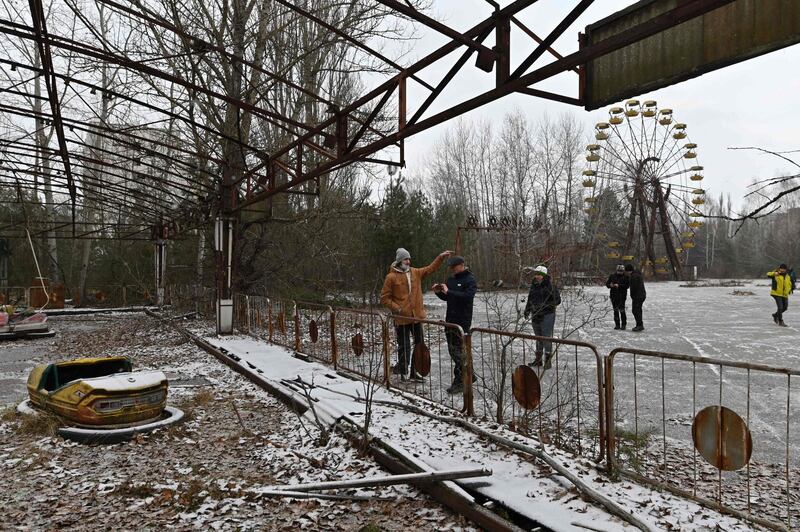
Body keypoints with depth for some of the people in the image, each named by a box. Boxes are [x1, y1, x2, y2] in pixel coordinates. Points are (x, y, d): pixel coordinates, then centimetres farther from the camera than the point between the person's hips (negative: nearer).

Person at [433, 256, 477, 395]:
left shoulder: (470, 280, -8)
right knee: (452, 350, 13)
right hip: (450, 320, 8)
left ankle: (459, 382, 1)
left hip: (462, 321, -8)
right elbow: (446, 298, 22)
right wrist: (439, 292, 1)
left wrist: (448, 292, -27)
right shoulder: (450, 279, 14)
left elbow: (468, 296, -25)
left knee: (459, 351, -7)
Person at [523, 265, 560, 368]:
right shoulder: (533, 286, 9)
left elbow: (558, 300, -12)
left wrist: (547, 305, -22)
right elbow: (530, 299, 19)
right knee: (538, 337, 15)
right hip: (535, 315, 7)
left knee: (546, 337, -5)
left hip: (547, 315, -6)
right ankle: (538, 359, 25)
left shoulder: (550, 286, -11)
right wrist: (527, 310, 10)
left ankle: (548, 361, 5)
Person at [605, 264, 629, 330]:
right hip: (613, 296, 3)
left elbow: (626, 286, -11)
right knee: (615, 310, 7)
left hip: (622, 296, -3)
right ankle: (617, 325, 15)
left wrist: (619, 285, -24)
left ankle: (623, 325, 3)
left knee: (622, 310, -8)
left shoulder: (625, 277, -1)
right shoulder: (612, 276, 7)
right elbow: (607, 283, 6)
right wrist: (610, 285, -16)